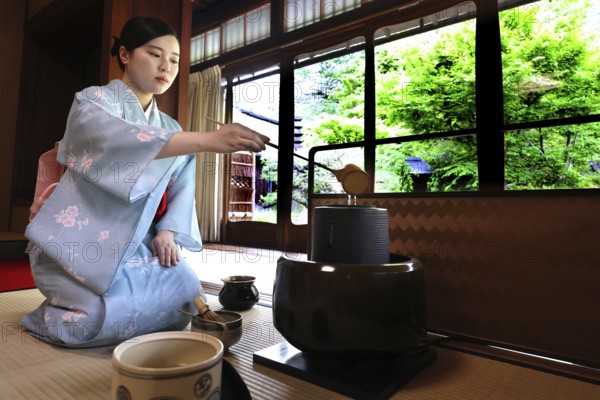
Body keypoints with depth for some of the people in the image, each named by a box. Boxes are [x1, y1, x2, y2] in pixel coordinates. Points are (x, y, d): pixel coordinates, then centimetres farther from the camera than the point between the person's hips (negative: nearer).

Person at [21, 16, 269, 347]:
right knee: (111, 313, -25)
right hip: (78, 238, -5)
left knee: (184, 293, -13)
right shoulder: (93, 101, -6)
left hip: (135, 242, 5)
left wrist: (167, 231, -14)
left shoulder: (172, 130, 12)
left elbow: (182, 187, 5)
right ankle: (49, 318, 9)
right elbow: (116, 140, -30)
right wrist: (210, 140, -41)